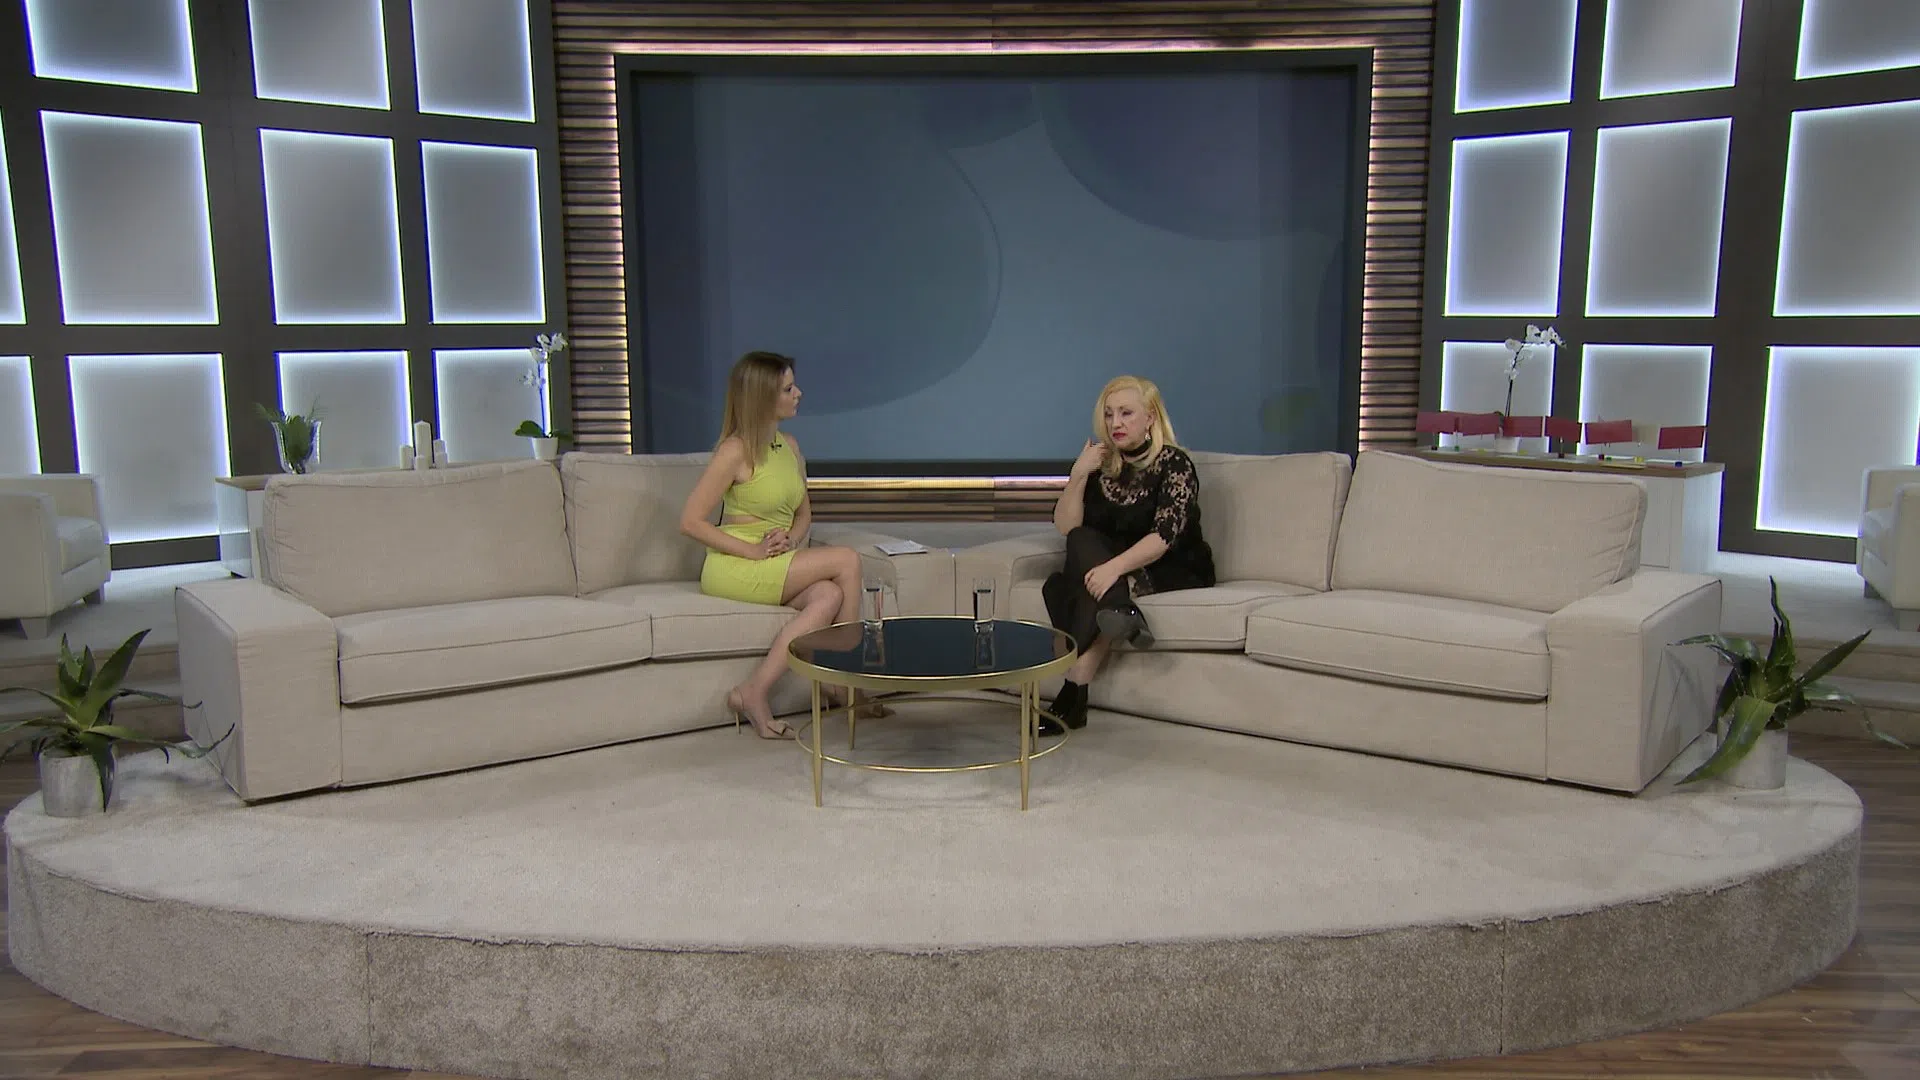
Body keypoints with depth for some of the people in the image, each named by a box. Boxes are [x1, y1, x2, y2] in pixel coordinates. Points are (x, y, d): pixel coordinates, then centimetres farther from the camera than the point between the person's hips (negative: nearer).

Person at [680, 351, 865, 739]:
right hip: (732, 569, -7)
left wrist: (792, 537, -3)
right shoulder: (736, 451, -11)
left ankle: (753, 693, -24)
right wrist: (753, 550, -19)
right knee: (847, 560, -19)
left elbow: (804, 512, 21)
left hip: (777, 568, 7)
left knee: (829, 597, -27)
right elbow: (690, 521, -13)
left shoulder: (789, 446, 11)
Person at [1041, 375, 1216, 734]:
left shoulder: (1174, 463, -10)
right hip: (1117, 568, 5)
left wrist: (1114, 566, -38)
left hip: (1176, 573, -5)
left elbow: (1163, 536, -23)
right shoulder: (1100, 463, 5)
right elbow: (1065, 526, -3)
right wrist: (1078, 474, -16)